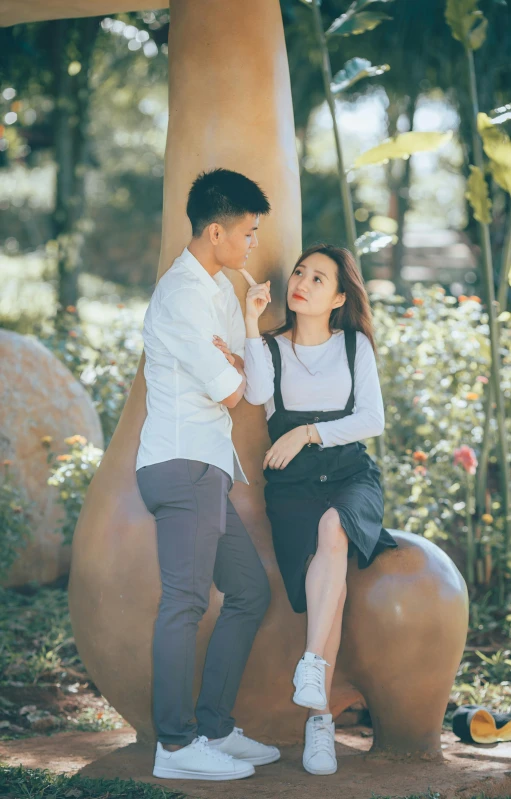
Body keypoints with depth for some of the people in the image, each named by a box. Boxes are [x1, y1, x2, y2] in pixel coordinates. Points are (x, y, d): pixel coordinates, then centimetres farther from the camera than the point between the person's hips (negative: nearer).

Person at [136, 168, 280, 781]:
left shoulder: (220, 289, 21)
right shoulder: (182, 293, -11)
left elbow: (246, 378, 19)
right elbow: (230, 390, -12)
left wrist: (229, 361, 0)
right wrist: (235, 368, 7)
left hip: (209, 466, 10)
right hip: (183, 462, -10)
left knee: (250, 591, 11)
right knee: (186, 599, -12)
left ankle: (214, 728, 14)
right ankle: (175, 745, -10)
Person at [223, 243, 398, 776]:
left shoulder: (355, 345, 12)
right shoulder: (270, 347, 11)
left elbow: (372, 420, 2)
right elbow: (257, 394, -13)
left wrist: (308, 432, -8)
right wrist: (252, 323, -12)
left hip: (351, 476, 0)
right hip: (291, 486, 0)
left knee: (332, 527, -37)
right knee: (324, 591, -25)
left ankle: (312, 664, -39)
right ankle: (319, 722, -24)